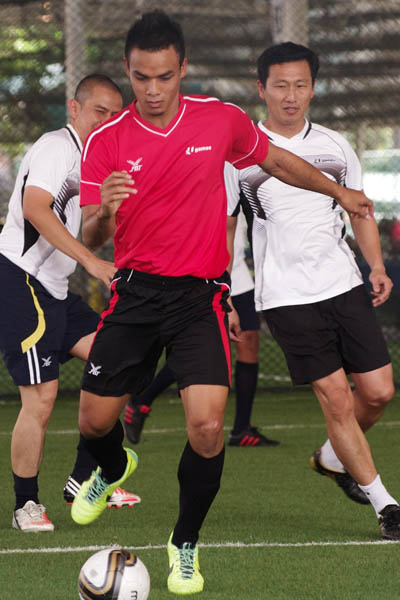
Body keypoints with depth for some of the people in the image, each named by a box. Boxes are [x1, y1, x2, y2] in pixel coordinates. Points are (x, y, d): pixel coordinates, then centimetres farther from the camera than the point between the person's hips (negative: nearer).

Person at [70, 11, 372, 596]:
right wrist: (104, 212, -29)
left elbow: (277, 160, 16)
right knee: (94, 421, 4)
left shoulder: (221, 120, -4)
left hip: (201, 296, -1)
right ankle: (114, 470, 43)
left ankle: (185, 544, 7)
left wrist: (339, 192, 25)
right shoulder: (106, 141, -5)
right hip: (135, 293, 1)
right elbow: (91, 240, -6)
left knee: (207, 427, -16)